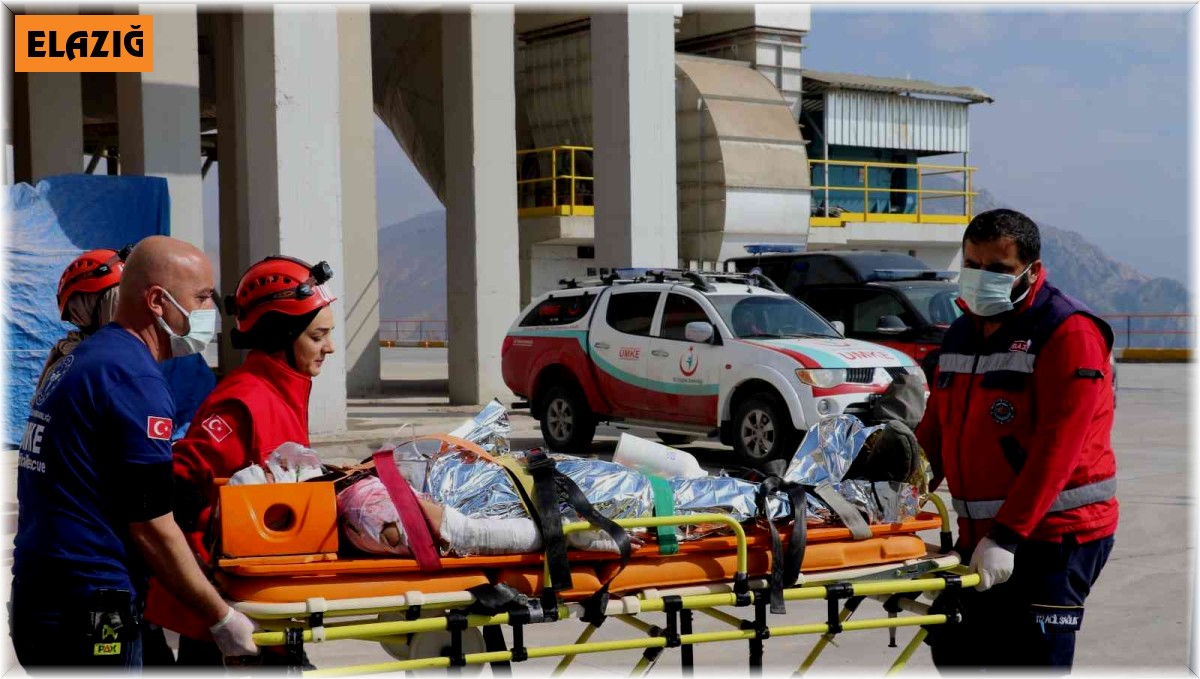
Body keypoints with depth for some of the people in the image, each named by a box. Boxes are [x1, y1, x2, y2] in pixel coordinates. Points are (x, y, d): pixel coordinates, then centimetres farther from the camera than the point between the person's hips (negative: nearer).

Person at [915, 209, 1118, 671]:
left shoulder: (1067, 333, -13)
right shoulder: (963, 332, 13)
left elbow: (1057, 449, -21)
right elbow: (935, 430, 18)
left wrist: (1006, 535, -26)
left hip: (1054, 536, -8)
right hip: (979, 536, 8)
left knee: (1032, 662, -8)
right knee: (956, 653, 13)